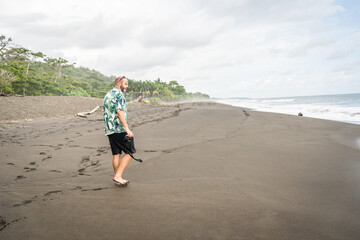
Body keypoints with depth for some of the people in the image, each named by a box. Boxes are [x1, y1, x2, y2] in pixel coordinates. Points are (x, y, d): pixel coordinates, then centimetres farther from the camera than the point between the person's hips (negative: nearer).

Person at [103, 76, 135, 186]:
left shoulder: (107, 95, 21)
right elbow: (120, 111, -20)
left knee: (116, 154, 10)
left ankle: (118, 179, 13)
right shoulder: (118, 94, -8)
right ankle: (118, 176, -5)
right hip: (119, 129, -9)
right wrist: (127, 128, -25)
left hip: (109, 130, 9)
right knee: (130, 152, -1)